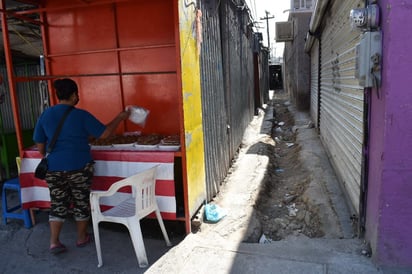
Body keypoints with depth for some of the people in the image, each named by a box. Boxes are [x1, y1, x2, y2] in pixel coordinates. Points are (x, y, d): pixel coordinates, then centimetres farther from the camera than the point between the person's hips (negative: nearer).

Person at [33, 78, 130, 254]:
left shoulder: (45, 115, 2)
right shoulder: (81, 115, -10)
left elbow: (40, 144, 8)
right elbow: (105, 133, -7)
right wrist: (120, 117, 6)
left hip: (54, 168, 4)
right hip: (79, 167, -3)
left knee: (57, 204, 14)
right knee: (81, 202, 12)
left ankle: (54, 242, 14)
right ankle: (82, 238, 26)